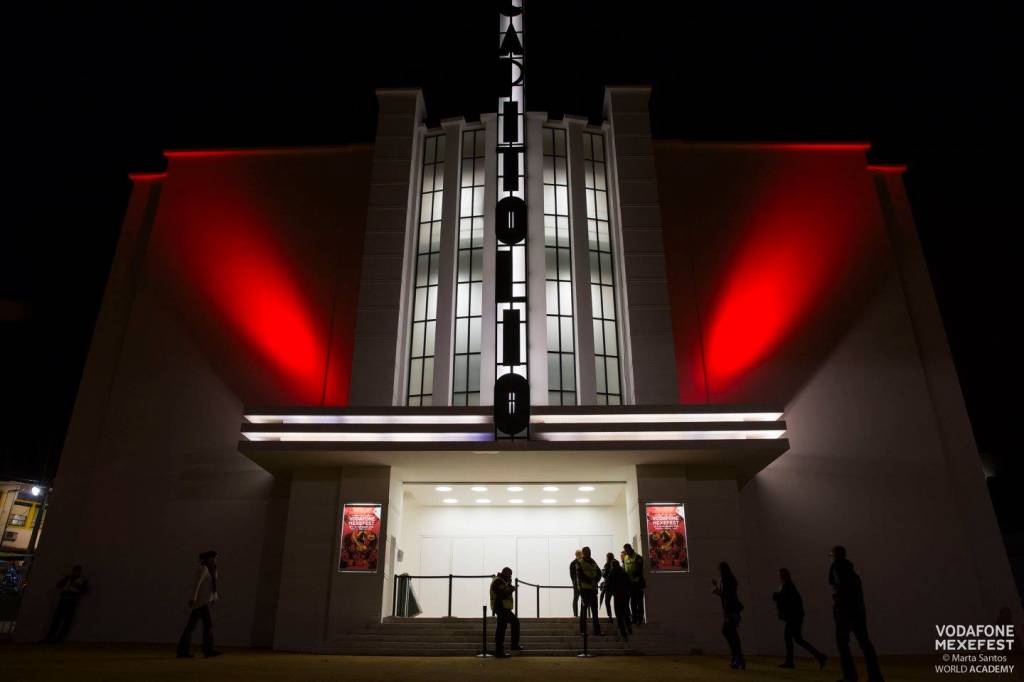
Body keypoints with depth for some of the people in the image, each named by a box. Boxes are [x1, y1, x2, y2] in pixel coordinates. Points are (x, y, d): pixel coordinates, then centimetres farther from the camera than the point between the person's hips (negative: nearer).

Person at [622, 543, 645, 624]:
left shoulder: (637, 557, -9)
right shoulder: (625, 558, 9)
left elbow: (640, 569, -13)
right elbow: (623, 569, 16)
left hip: (637, 582, -6)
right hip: (629, 583, 6)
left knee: (639, 601, -1)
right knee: (632, 601, 11)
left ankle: (640, 619, 2)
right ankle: (634, 618, 18)